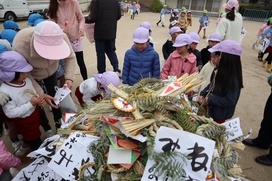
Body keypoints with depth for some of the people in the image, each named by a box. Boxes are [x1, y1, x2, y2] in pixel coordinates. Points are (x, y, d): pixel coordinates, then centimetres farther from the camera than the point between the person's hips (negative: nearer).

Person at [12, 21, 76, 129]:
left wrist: (69, 78, -34)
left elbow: (70, 57, -20)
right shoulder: (20, 45, -42)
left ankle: (58, 122, 34)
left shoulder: (62, 37, -37)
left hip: (51, 70, 3)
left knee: (54, 95, 12)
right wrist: (41, 94, -32)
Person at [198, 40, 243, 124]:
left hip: (220, 115, -7)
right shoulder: (220, 71, -3)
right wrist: (202, 95, -3)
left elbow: (230, 101, -27)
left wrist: (210, 99, -22)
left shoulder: (232, 78, -28)